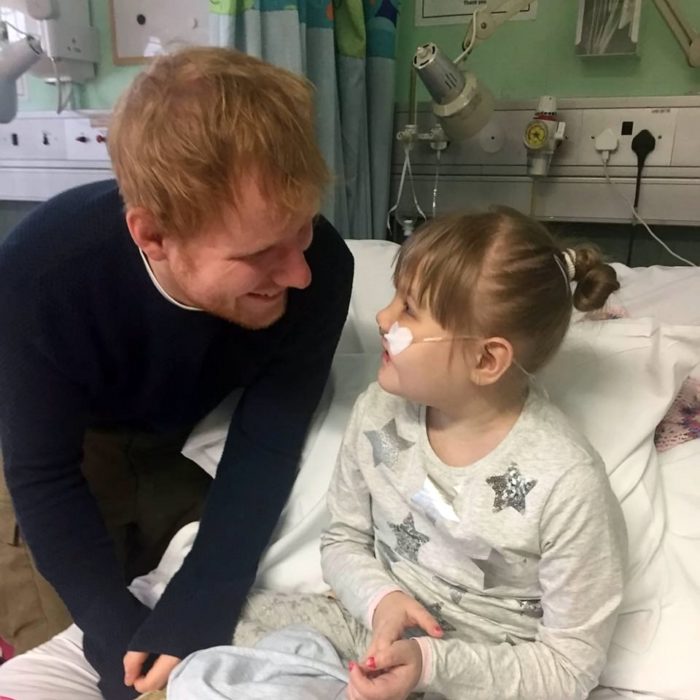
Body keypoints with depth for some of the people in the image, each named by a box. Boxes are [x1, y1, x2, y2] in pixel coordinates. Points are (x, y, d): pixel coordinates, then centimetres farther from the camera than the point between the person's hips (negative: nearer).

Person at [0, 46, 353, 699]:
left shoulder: (320, 266, -34)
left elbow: (266, 446, -23)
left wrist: (197, 614, -31)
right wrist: (123, 639, -31)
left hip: (196, 439, 2)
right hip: (63, 452, -1)